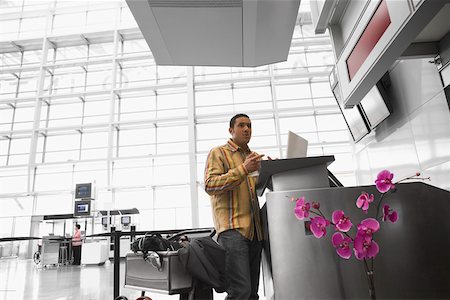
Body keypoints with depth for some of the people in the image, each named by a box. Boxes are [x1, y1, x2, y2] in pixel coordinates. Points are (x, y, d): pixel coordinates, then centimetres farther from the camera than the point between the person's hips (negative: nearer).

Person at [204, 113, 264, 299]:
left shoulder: (254, 157, 22)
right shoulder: (218, 153, 4)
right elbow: (210, 185, -10)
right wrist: (243, 170, -18)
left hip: (255, 229, 7)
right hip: (232, 228, -6)